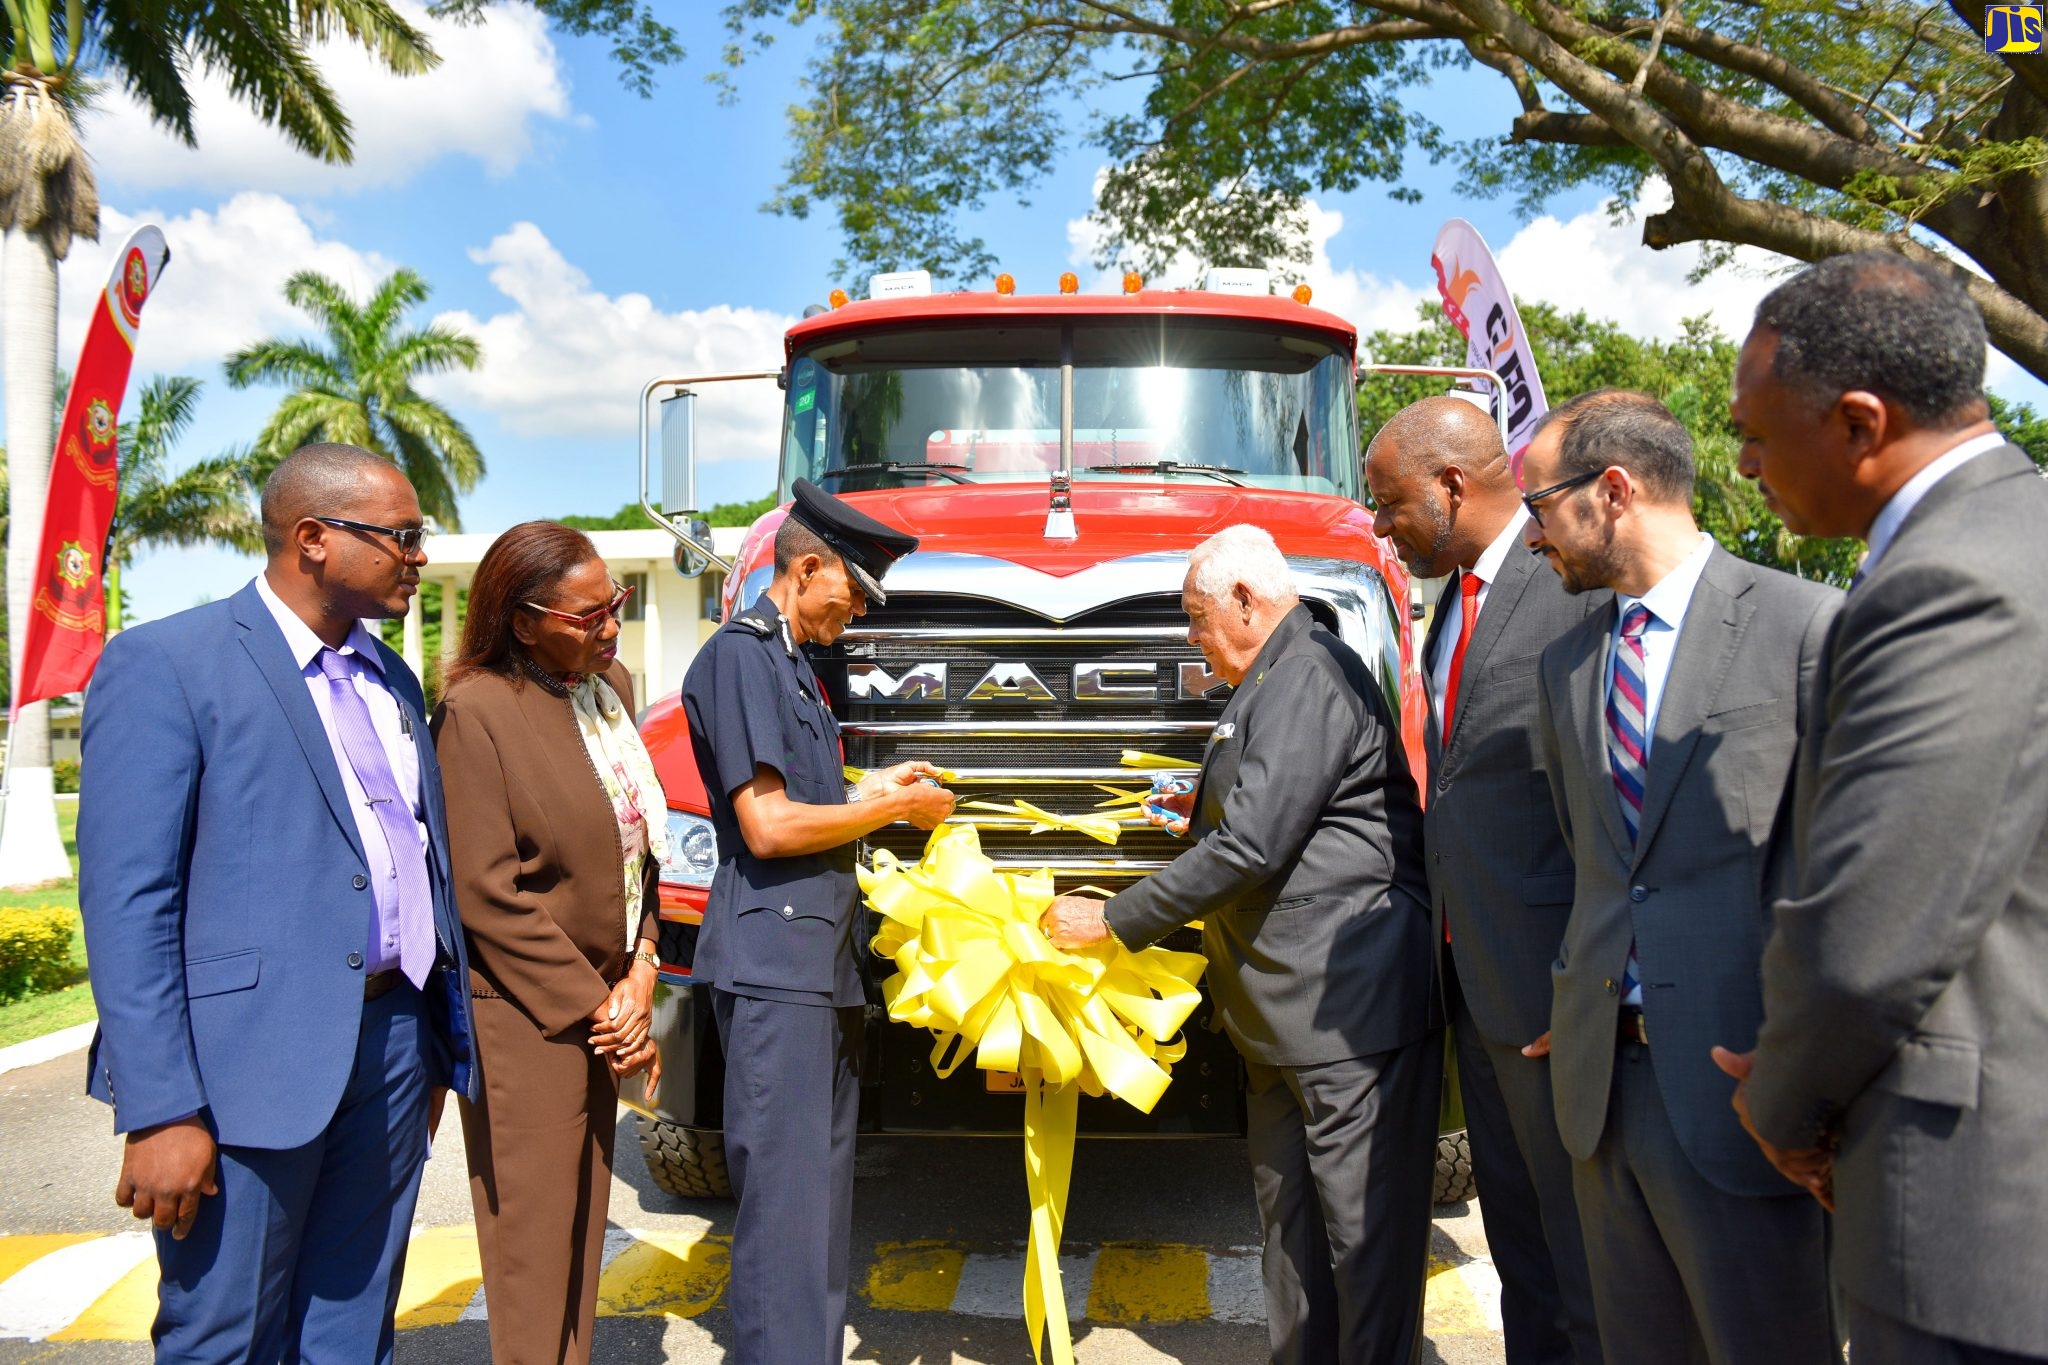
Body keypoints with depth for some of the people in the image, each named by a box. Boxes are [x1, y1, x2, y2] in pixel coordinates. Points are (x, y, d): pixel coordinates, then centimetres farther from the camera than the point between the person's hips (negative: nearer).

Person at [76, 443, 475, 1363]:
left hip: (393, 1051, 6)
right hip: (251, 1065, -6)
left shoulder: (391, 680, 13)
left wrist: (441, 1047, 15)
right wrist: (159, 1112, -16)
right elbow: (125, 904, -13)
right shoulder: (164, 664, -8)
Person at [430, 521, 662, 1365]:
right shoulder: (477, 710, -15)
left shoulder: (613, 685, 7)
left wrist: (639, 970, 0)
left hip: (599, 1001, 7)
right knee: (533, 1246, 5)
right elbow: (486, 892, -17)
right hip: (525, 1018, -7)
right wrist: (594, 1008, -13)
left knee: (582, 1228, 15)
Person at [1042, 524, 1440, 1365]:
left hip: (1351, 1007, -11)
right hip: (1284, 1011, 11)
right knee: (1291, 1223, 18)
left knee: (1365, 1232, 1)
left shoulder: (1311, 677, -17)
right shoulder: (1276, 681, 16)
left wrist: (1113, 918, -16)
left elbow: (1253, 847, -23)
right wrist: (1209, 805, 17)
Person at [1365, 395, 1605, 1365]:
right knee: (1517, 1248, 20)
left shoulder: (1582, 586, -14)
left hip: (1554, 991, -8)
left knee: (1585, 1259, 7)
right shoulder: (1456, 602, 14)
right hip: (1472, 983, 8)